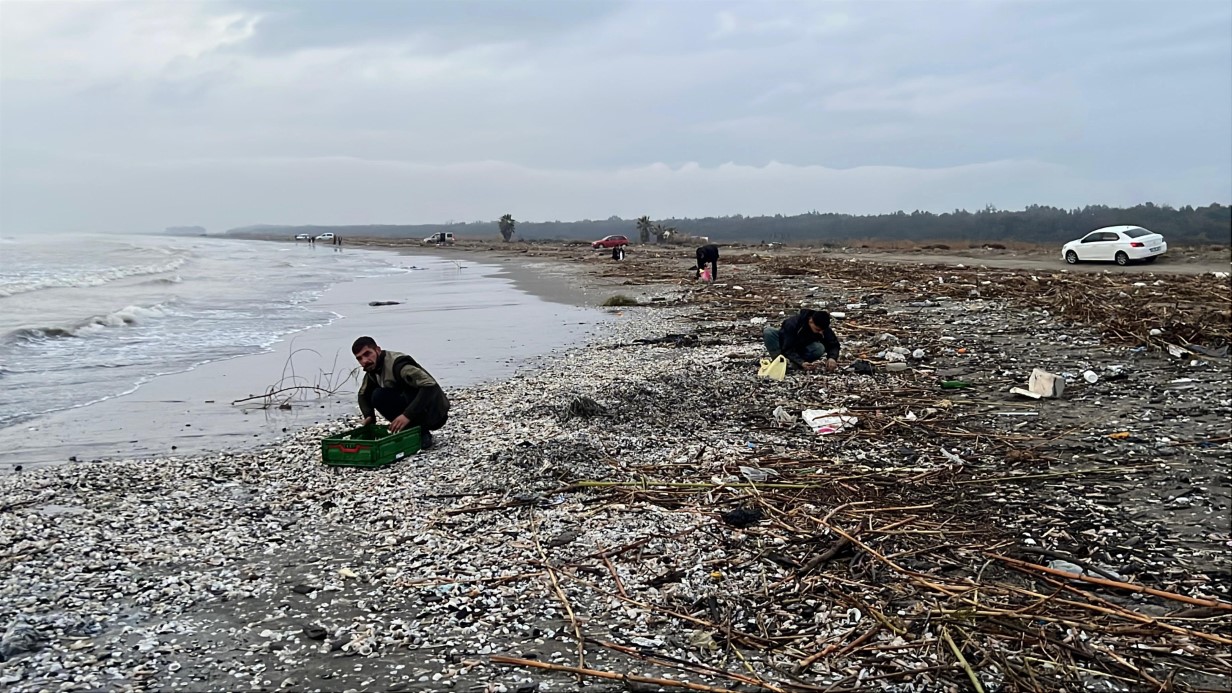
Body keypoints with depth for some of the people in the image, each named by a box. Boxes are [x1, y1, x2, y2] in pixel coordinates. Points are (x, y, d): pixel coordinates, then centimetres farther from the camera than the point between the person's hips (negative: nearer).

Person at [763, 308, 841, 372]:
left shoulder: (824, 329, -23)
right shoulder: (793, 323, -35)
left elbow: (833, 344, -14)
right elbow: (787, 349, -36)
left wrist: (832, 358, -36)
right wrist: (801, 363, -51)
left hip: (802, 349, 3)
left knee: (820, 348, -32)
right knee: (768, 332, -34)